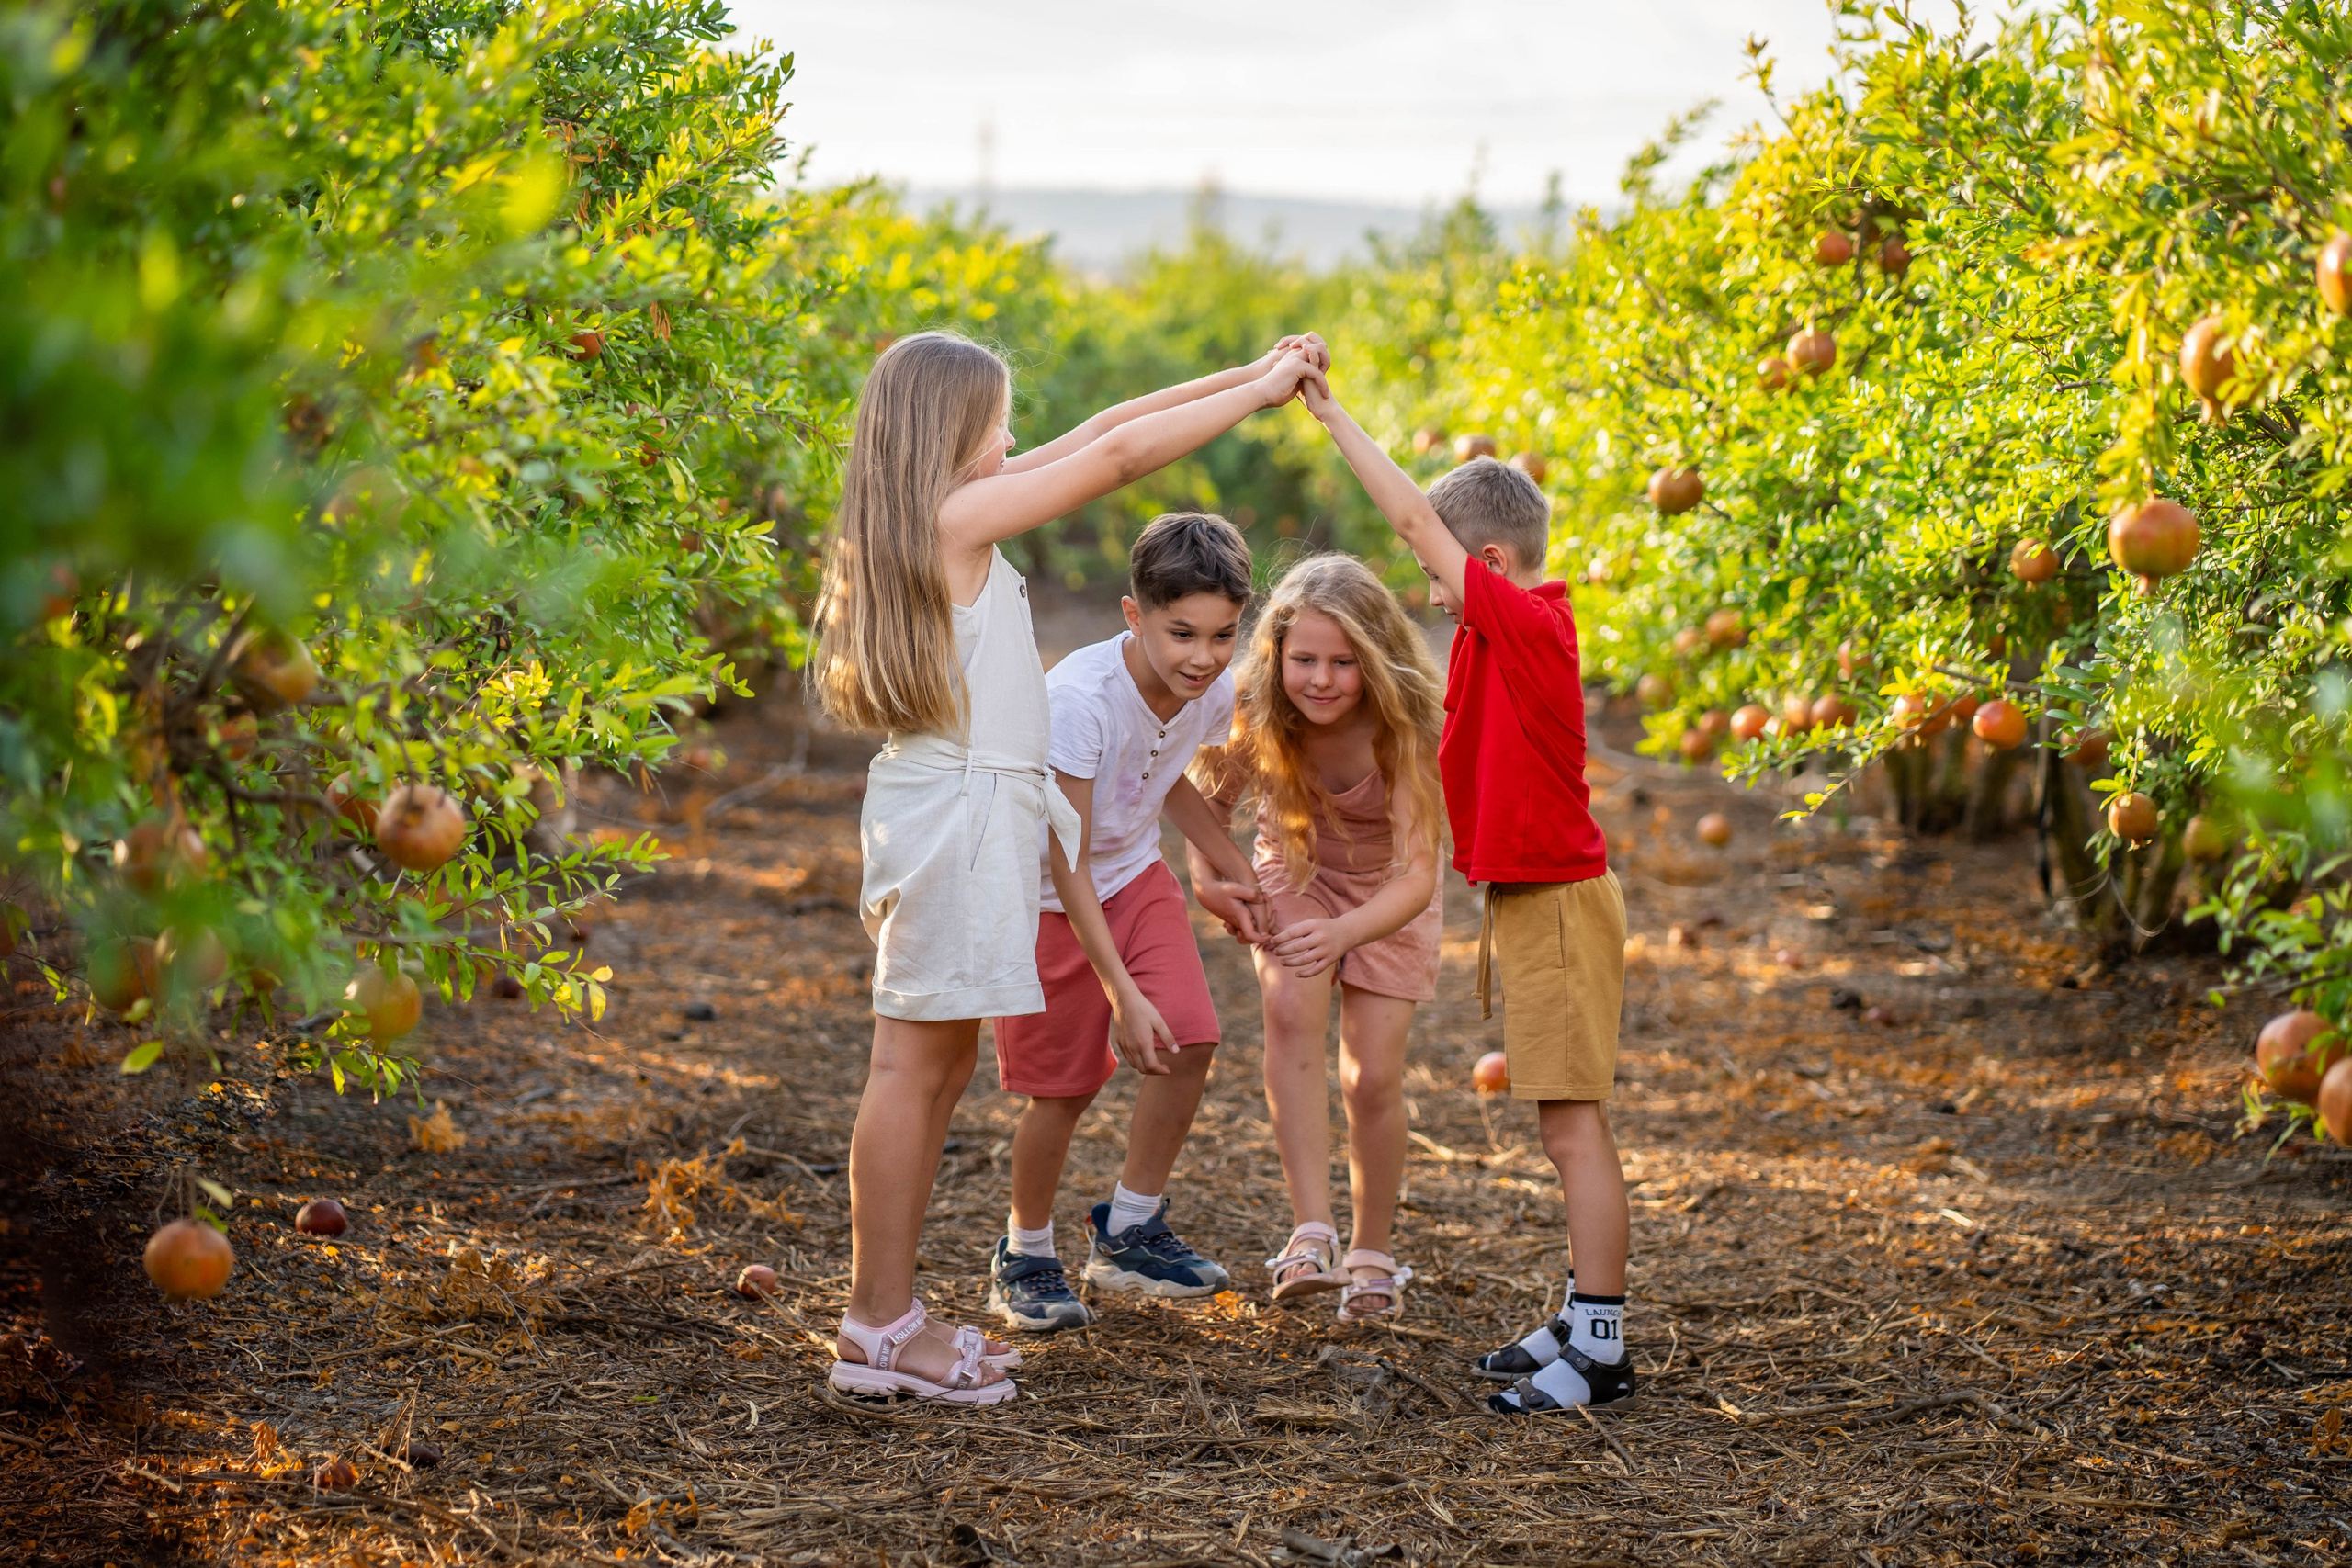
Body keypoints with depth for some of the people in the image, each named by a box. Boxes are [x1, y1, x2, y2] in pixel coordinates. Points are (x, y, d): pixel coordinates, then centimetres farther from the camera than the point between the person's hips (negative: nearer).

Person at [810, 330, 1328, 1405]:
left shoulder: (948, 513, 12)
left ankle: (889, 1314, 17)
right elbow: (1116, 457, -13)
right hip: (950, 808, -10)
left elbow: (1094, 437, 15)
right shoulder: (956, 516, -14)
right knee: (915, 1066, -6)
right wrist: (1264, 390, -4)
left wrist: (1245, 377, 14)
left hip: (974, 805, 10)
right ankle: (876, 1329, -1)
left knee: (940, 1067, 12)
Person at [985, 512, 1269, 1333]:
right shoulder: (1080, 698, -34)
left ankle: (1129, 1231, 5)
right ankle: (1025, 1256, 22)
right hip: (1045, 893, -5)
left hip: (1133, 873, 5)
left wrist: (1228, 865, 17)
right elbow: (1065, 864, -28)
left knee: (1190, 1039, -13)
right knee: (1064, 1086, -1)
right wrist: (1121, 992, -30)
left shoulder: (1214, 694, -14)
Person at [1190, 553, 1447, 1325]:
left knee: (1372, 1077, -7)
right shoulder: (1253, 713, -28)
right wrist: (1207, 877, -26)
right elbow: (1211, 797, -8)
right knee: (1291, 1014, -26)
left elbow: (1417, 876, -44)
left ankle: (1374, 1252, 18)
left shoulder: (1407, 725, -36)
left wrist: (1342, 932, -62)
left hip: (1387, 893, -1)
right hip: (1296, 875, 1)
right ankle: (1311, 1231, -25)